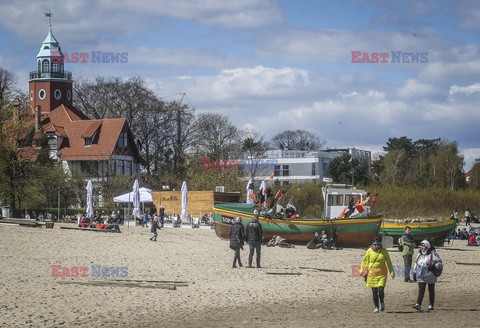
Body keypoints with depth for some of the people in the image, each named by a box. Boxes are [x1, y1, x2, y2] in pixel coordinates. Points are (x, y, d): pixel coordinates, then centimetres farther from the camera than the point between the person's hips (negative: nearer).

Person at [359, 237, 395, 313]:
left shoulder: (384, 251, 1)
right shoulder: (369, 251, -1)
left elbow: (389, 262, 11)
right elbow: (365, 261, 6)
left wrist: (392, 272, 9)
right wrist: (362, 272, 4)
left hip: (382, 274, -1)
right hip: (372, 274, 1)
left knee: (381, 290, -12)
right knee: (374, 291, 2)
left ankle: (382, 303, 16)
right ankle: (376, 307, 15)